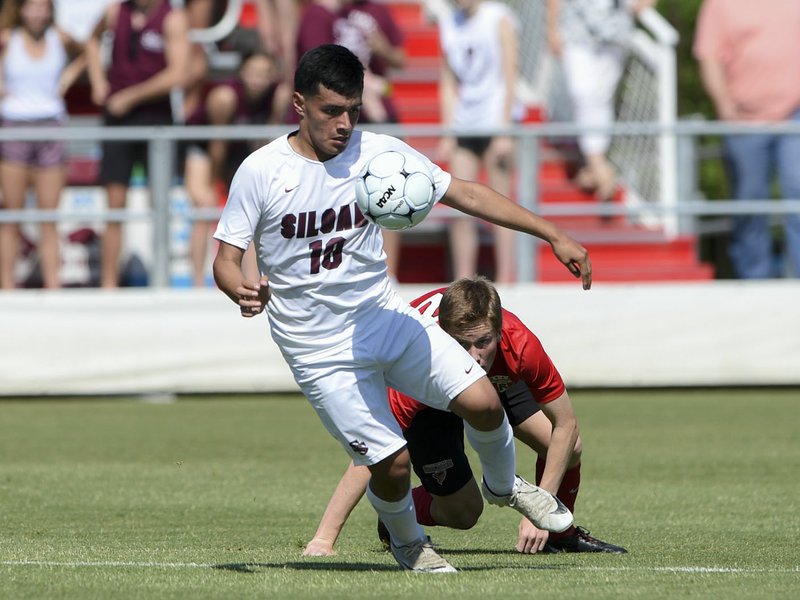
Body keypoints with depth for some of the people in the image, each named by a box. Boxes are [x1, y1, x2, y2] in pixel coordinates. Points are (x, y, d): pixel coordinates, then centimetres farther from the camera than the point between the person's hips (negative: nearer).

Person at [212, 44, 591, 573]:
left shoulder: (379, 152, -4)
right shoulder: (261, 172, -12)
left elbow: (466, 194, 2)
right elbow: (226, 258, -7)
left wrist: (554, 236, -1)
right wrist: (243, 291, -33)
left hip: (387, 317, 3)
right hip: (322, 351, -3)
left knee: (481, 400, -13)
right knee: (392, 460, -10)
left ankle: (504, 486, 21)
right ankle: (408, 542, 24)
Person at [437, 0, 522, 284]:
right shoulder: (448, 25, 11)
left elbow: (509, 79, -6)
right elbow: (449, 84, 13)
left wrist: (505, 133, -12)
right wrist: (447, 135, 6)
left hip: (496, 122, -5)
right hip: (463, 125, 5)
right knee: (459, 210, 0)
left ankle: (505, 279, -4)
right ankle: (462, 283, 5)